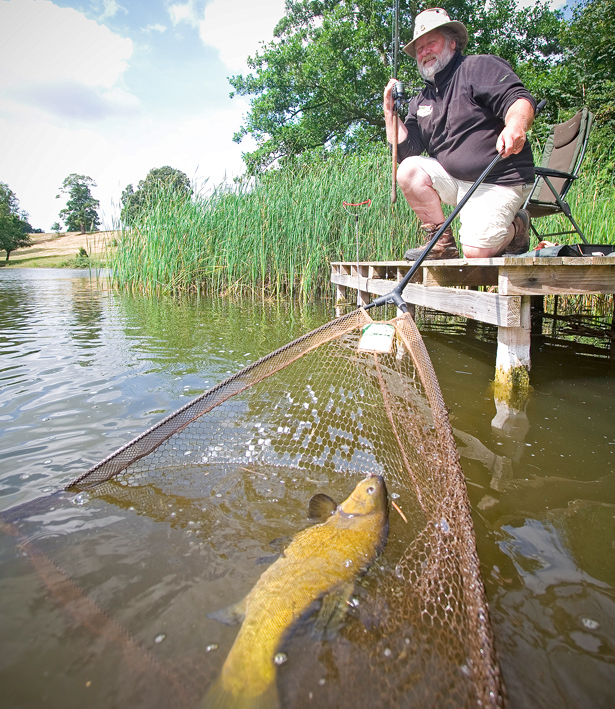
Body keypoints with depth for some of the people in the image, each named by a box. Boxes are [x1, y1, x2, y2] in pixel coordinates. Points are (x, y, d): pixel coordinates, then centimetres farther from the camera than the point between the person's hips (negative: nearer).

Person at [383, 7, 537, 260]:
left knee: (476, 252, -22)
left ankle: (516, 227, 14)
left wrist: (515, 126, -40)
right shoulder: (422, 99, 15)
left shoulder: (480, 67, -3)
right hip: (454, 179, 6)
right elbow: (404, 150, 7)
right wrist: (390, 111, 1)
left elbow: (520, 99, -18)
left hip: (499, 181, -6)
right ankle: (442, 243, -7)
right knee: (409, 170, -17)